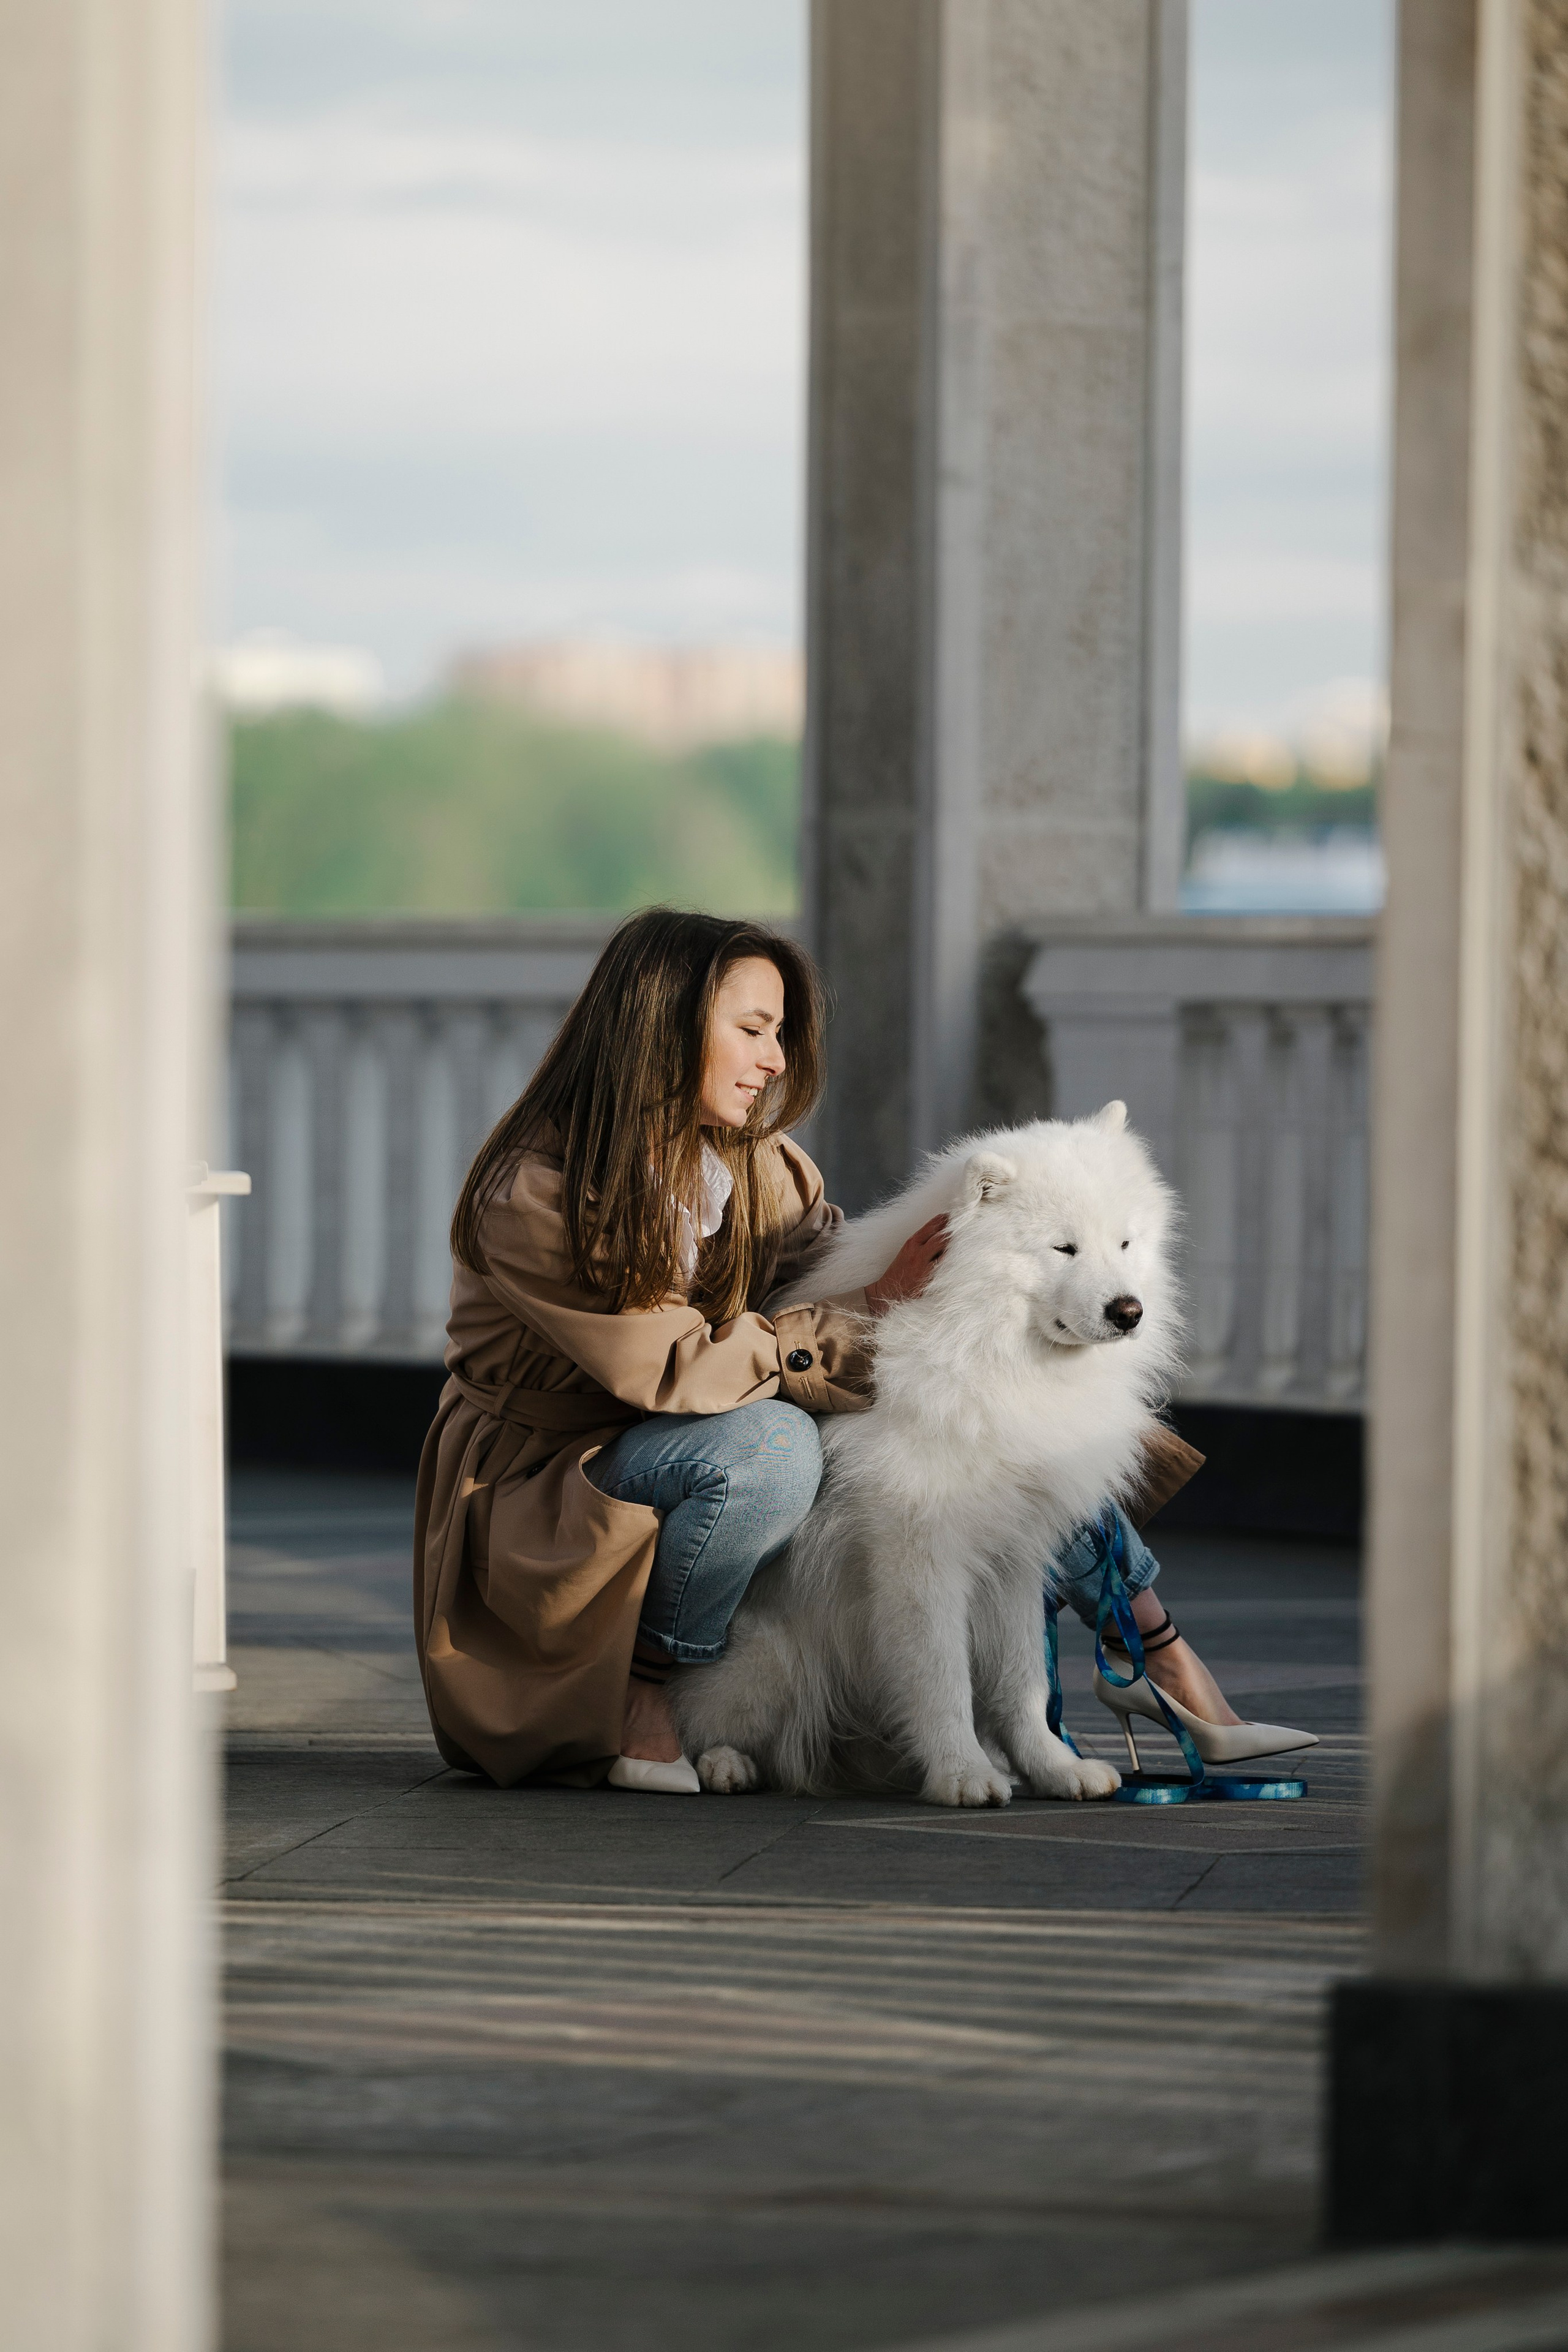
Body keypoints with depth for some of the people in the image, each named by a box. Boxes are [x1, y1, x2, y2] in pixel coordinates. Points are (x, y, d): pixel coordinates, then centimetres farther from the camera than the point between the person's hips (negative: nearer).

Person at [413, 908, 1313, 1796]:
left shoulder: (758, 1164, 2)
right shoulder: (532, 1196, -21)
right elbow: (673, 1365, -24)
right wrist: (868, 1320, -23)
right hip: (544, 1484, -7)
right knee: (769, 1447, -37)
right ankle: (637, 1688, -18)